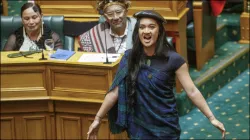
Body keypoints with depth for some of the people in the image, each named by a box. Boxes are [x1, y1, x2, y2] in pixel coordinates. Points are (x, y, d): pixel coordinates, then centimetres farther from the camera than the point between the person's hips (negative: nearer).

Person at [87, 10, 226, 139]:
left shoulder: (173, 59, -11)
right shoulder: (129, 57, -3)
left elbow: (192, 91, -10)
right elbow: (115, 91, 0)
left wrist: (212, 118, -13)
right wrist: (98, 118, 0)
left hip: (166, 126, -2)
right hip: (138, 127, 2)